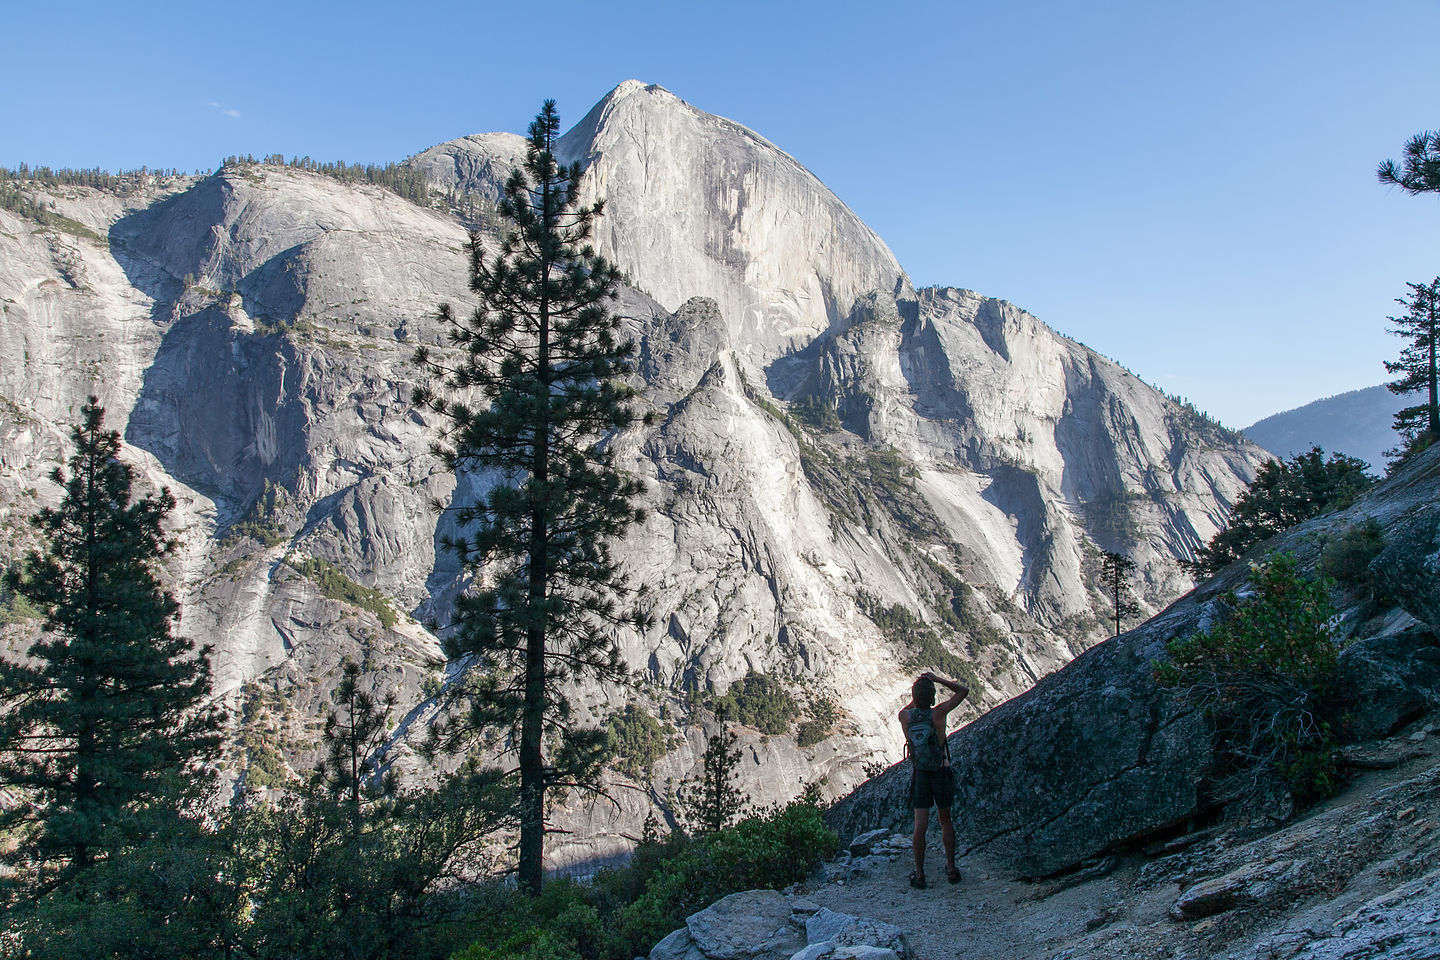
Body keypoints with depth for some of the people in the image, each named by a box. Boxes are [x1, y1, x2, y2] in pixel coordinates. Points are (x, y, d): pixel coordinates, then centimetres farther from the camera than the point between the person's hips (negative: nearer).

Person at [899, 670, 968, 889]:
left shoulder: (905, 717, -9)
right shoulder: (937, 713, -16)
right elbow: (963, 691, -4)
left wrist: (918, 694, 17)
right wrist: (936, 679, -5)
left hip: (919, 774, 1)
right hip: (942, 773, -1)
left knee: (921, 825, 2)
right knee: (945, 821, 15)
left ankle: (919, 875, 4)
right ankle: (951, 869, 23)